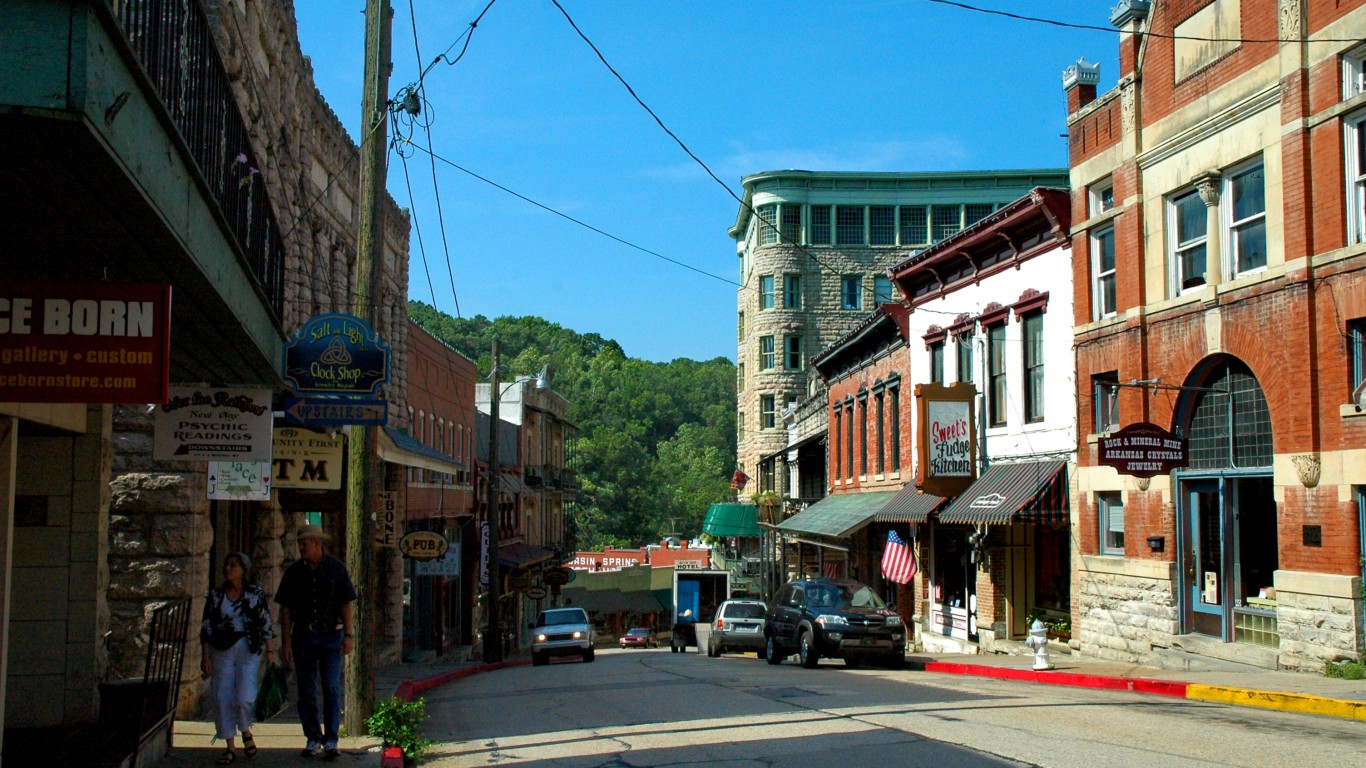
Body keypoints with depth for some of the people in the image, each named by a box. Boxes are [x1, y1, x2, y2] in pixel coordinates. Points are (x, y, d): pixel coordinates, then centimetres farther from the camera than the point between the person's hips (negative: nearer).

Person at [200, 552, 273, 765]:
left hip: (249, 650, -2)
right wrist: (205, 656, 2)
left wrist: (269, 652, -1)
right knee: (223, 699, 2)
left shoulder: (256, 594, -1)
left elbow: (266, 625, 2)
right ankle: (230, 747, 14)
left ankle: (246, 731, 18)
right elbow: (206, 627, 6)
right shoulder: (215, 594, 3)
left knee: (244, 697, -13)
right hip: (221, 651, 2)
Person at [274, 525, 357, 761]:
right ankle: (313, 739, 15)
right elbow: (286, 609, 6)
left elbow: (346, 604, 0)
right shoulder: (294, 571, 4)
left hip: (331, 634, -2)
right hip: (303, 635, 2)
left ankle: (331, 741, 0)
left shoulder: (336, 568, -1)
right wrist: (285, 642, 2)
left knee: (332, 688, -6)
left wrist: (349, 635, -6)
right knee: (306, 691, 5)